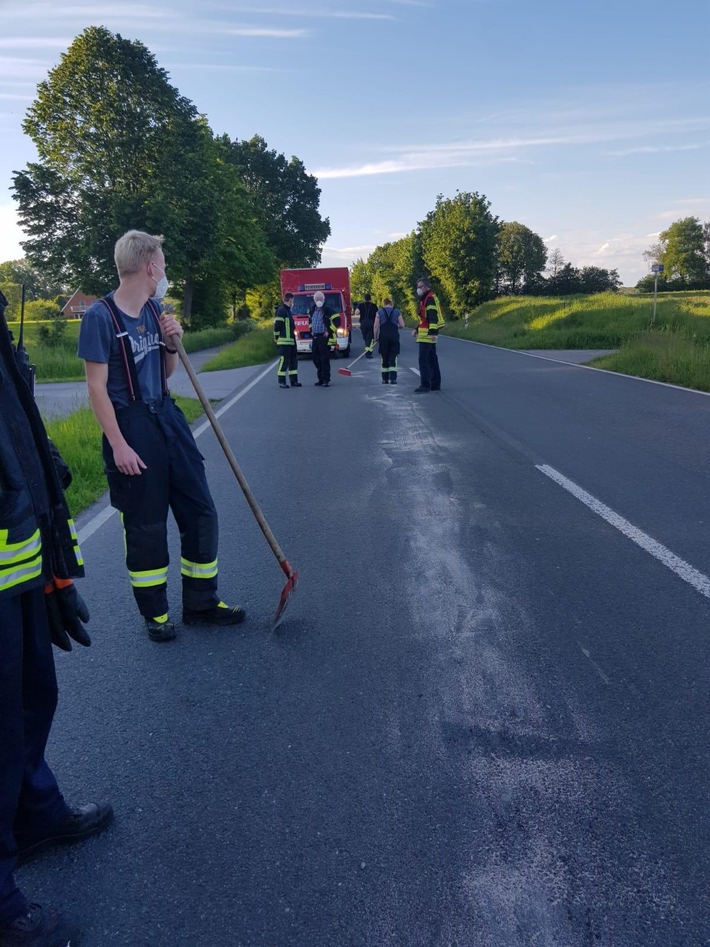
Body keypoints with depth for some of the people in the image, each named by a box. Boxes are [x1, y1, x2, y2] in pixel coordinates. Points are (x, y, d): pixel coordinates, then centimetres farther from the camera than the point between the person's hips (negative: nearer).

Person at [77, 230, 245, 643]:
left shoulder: (155, 309, 8)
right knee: (145, 525, 4)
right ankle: (155, 612, 23)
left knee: (200, 510, 8)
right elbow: (97, 387, -14)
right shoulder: (101, 316, -12)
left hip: (168, 417, 7)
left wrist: (172, 343, -3)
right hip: (131, 426, -7)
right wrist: (118, 445, -18)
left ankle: (202, 602, 23)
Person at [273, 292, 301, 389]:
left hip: (291, 340, 10)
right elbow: (277, 324, -18)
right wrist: (277, 337, -14)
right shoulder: (281, 310, -12)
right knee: (284, 361, -7)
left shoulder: (287, 311, 18)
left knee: (293, 360, 12)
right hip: (284, 341, -10)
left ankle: (294, 381, 17)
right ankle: (281, 382, -2)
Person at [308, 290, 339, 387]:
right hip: (315, 337, 7)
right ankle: (321, 379, 19)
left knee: (324, 359, -6)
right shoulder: (312, 310, 12)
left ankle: (326, 380, -1)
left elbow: (337, 320, -13)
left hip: (324, 337, -7)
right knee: (316, 359, 9)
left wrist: (329, 331, -14)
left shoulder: (328, 310, -9)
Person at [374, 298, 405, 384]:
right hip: (394, 336, 0)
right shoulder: (397, 312, 7)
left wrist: (375, 337, 6)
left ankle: (385, 379, 12)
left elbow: (376, 327, -1)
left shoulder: (379, 312, 4)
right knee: (393, 358, 2)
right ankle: (392, 378, -8)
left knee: (384, 358, 9)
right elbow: (402, 325, 4)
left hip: (383, 337, 0)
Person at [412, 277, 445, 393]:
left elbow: (432, 316, -23)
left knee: (423, 359, -11)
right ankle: (435, 384, 17)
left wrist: (432, 332, -30)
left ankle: (425, 385, -11)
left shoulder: (430, 298, -12)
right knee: (432, 359, 12)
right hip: (429, 334, 11)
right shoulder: (425, 299, 20)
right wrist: (417, 329, 27)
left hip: (427, 335, -11)